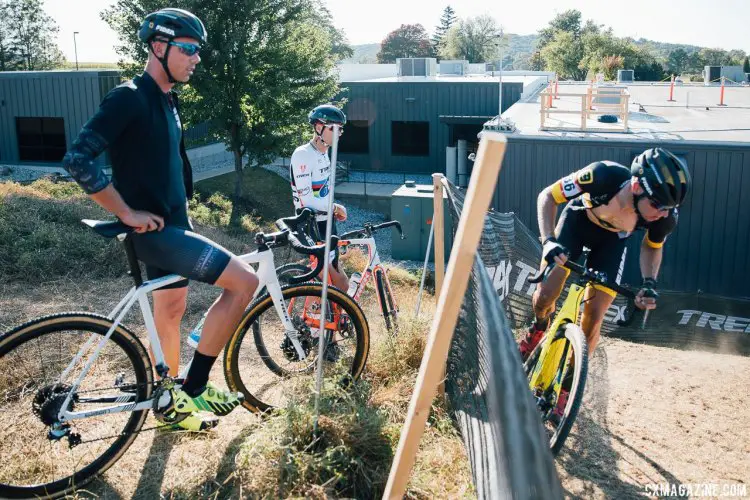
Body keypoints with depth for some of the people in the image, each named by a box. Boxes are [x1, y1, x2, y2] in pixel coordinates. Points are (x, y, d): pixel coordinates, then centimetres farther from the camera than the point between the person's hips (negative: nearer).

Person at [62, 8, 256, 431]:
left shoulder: (169, 101, 12)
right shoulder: (130, 97, -17)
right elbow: (78, 159, -24)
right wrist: (129, 214, -21)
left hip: (172, 226, 10)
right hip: (154, 231, -10)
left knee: (170, 310, 18)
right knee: (244, 281, -17)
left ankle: (173, 403, 36)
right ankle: (194, 390, -6)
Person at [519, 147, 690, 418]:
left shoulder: (664, 217, -31)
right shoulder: (603, 176, -41)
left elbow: (652, 246, -6)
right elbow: (547, 196, -26)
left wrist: (649, 282, -23)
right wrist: (548, 240, -40)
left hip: (612, 240, 1)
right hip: (577, 220, -1)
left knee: (593, 317, -7)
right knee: (545, 295, -12)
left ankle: (567, 385, 11)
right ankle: (539, 328, 26)